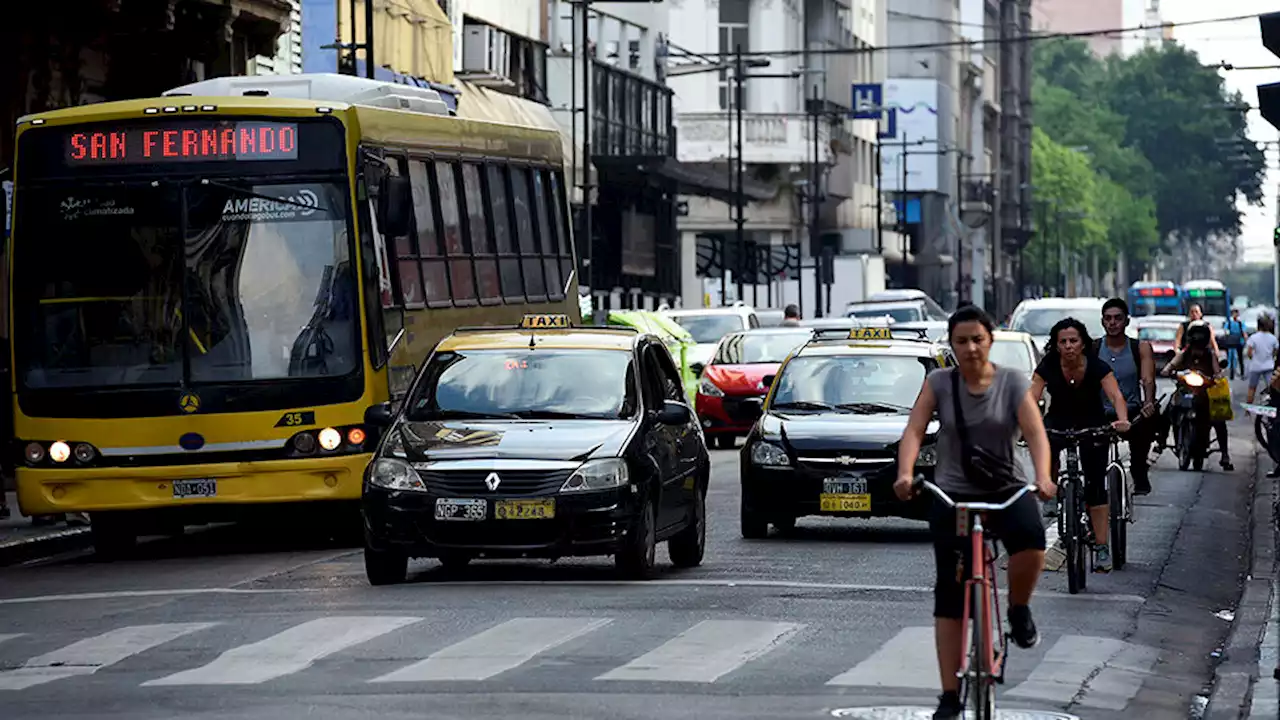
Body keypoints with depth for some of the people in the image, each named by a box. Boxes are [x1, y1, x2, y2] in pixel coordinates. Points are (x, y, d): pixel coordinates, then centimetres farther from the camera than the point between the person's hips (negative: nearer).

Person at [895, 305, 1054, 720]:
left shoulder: (1012, 382, -2)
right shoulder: (939, 383, 0)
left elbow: (1035, 433, -13)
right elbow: (914, 431, -10)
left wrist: (1043, 476, -32)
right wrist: (905, 473, -30)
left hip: (1008, 488, -1)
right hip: (953, 494, 1)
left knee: (1030, 540, -35)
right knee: (950, 594, -3)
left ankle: (1019, 611, -5)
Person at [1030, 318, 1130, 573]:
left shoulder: (1097, 367, -22)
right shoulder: (1048, 367, -19)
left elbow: (1115, 395, -33)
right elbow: (1032, 398, -27)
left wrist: (1122, 419, -53)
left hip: (1091, 424, -2)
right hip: (1059, 421, 2)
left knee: (1095, 484, -9)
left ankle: (1102, 547, -5)